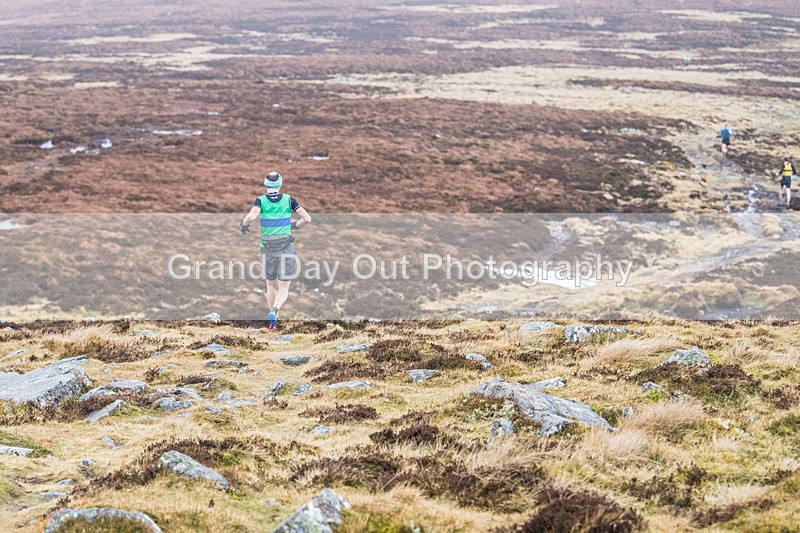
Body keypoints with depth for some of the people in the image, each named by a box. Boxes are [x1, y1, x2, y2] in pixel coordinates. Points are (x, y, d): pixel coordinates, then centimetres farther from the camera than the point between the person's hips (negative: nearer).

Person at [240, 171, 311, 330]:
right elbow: (307, 218, -1)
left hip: (268, 250, 1)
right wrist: (296, 225, 19)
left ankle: (273, 317, 23)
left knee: (271, 285, 20)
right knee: (283, 290, 0)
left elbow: (251, 216, -21)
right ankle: (274, 311, -28)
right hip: (287, 249, -1)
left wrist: (244, 224, 0)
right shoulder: (288, 200, 0)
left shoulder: (260, 200, -3)